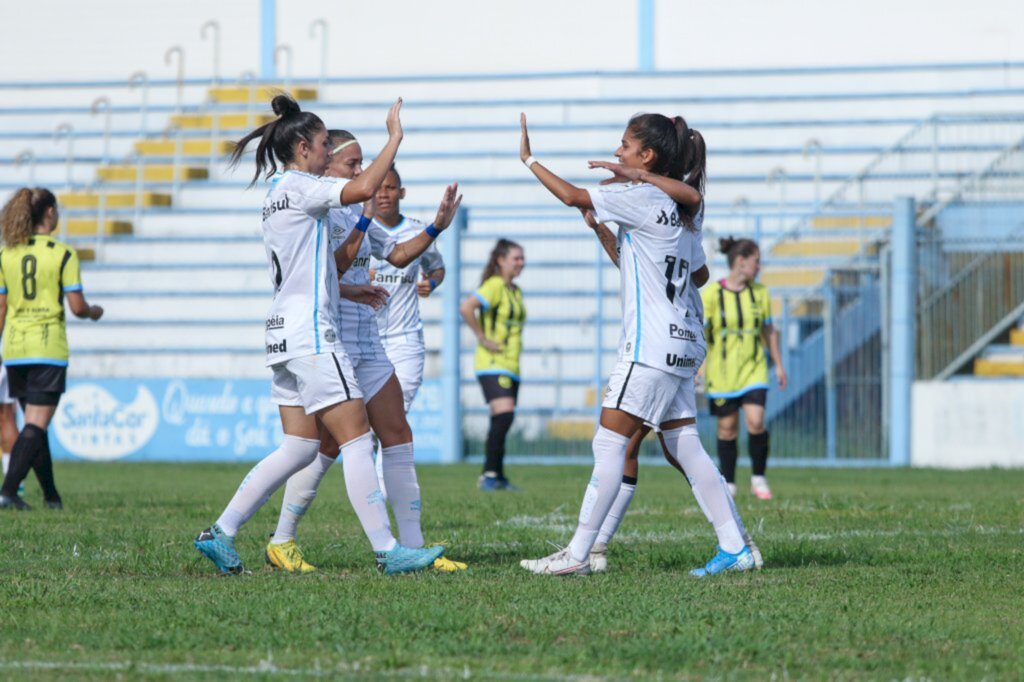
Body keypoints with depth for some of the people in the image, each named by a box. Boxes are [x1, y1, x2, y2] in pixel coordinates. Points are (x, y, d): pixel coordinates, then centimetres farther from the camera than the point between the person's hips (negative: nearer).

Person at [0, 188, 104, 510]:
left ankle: (51, 495, 22)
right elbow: (77, 307, -10)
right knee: (36, 425, -5)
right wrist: (94, 312, 12)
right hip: (48, 348, -5)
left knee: (35, 422, 15)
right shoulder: (63, 254, -8)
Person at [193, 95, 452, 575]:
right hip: (311, 335, -10)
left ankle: (220, 533, 7)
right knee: (357, 439, -7)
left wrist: (361, 229, 17)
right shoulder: (298, 187, -9)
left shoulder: (277, 194, 19)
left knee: (299, 448, 10)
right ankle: (387, 551, -8)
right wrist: (395, 137, -13)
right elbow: (364, 188, -24)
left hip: (286, 334, 10)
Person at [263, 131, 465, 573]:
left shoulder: (355, 217, 14)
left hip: (367, 344, 8)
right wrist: (349, 290, -25)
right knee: (328, 445, -5)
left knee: (397, 437, 3)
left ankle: (412, 546, 6)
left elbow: (398, 254, 21)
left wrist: (436, 227, 9)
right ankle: (281, 542, 8)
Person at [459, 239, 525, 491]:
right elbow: (466, 308, -26)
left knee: (501, 422, 9)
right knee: (504, 414, -20)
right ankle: (489, 474, -17)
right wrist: (483, 339, -20)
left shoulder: (516, 291, 17)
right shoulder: (495, 285, -11)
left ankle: (498, 478, 13)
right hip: (493, 364, -9)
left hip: (511, 366, 9)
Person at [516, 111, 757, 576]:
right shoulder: (678, 206, 16)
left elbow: (573, 196, -12)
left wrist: (529, 160, 2)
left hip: (651, 345, -9)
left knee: (609, 443, -8)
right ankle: (735, 548, 6)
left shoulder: (640, 197, -10)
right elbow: (700, 273, 24)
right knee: (685, 447, 10)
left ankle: (576, 555, -8)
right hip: (681, 343, 9)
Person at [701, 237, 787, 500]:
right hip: (721, 374, -2)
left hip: (753, 370, 2)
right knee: (727, 428, 4)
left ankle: (758, 478, 3)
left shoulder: (760, 293, 5)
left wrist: (779, 365, 16)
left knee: (756, 422, -14)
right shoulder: (711, 295, -8)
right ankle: (728, 483, 18)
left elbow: (769, 331, 14)